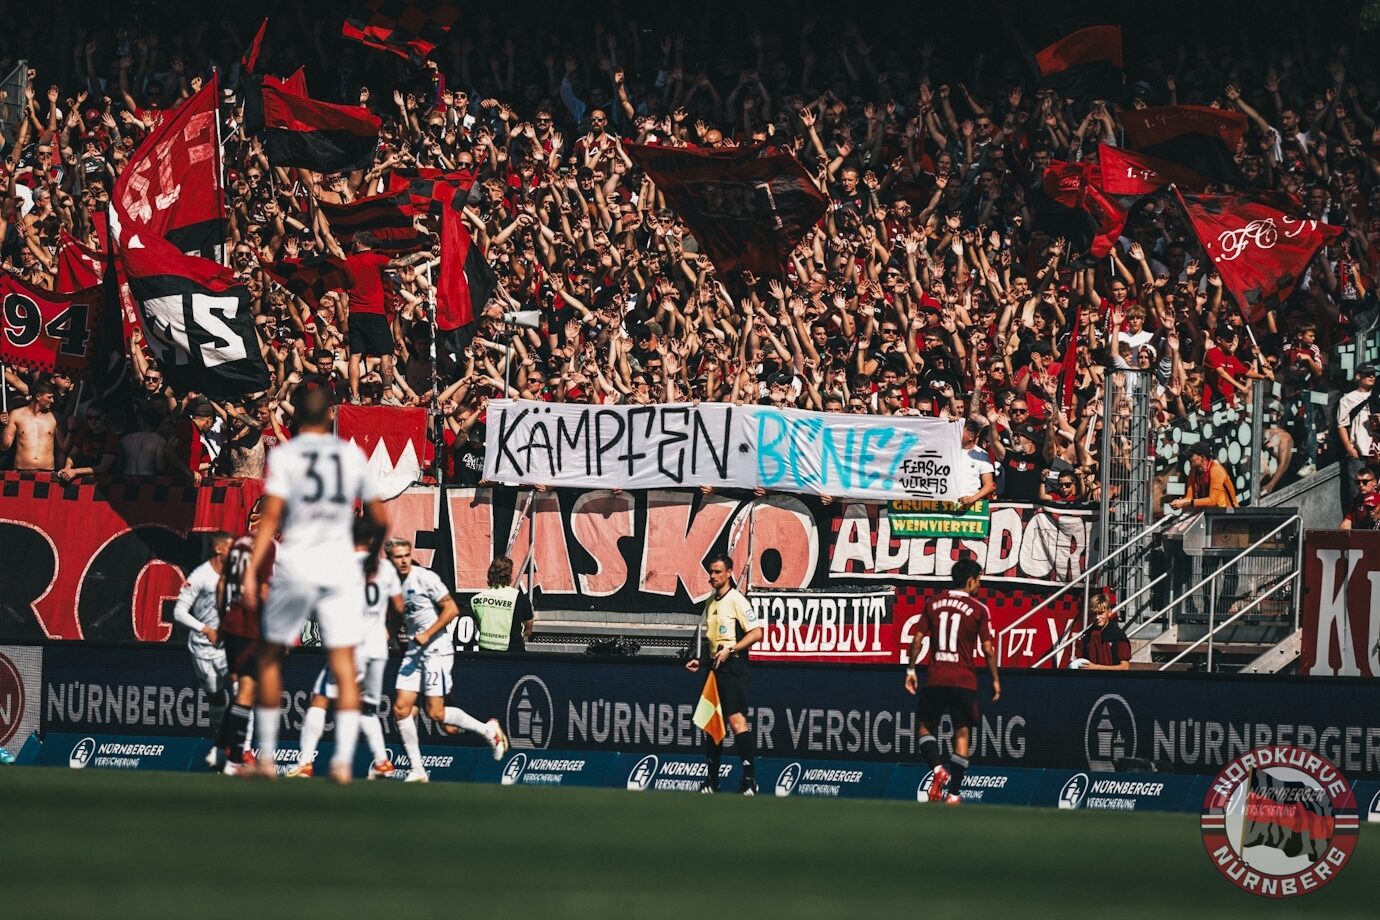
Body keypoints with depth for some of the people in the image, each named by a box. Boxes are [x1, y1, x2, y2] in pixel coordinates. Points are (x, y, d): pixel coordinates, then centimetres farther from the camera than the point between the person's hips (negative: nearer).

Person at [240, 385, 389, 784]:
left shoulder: (284, 456, -2)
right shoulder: (352, 456, 7)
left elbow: (272, 516, -11)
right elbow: (379, 520, 12)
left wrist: (252, 570, -11)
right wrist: (372, 559, 29)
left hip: (295, 567, -2)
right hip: (341, 569, 2)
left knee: (270, 656, 14)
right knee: (344, 667, 1)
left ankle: (267, 756, 15)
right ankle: (343, 760, -11)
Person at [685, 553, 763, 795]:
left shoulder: (737, 600, -8)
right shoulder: (711, 602, 16)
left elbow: (756, 633, -14)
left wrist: (730, 650, -18)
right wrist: (700, 660, 13)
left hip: (733, 666, -9)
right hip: (714, 667, 9)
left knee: (737, 720, -16)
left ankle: (750, 780, -18)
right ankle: (711, 780, 18)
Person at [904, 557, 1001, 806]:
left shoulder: (933, 603, 5)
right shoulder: (978, 609, -3)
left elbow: (918, 639, 2)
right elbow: (987, 649, -5)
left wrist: (911, 669, 11)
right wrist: (995, 679, 6)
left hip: (935, 678, 2)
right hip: (964, 680, -2)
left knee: (925, 727, 13)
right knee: (962, 733, 7)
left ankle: (938, 769, -13)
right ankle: (953, 793, 4)